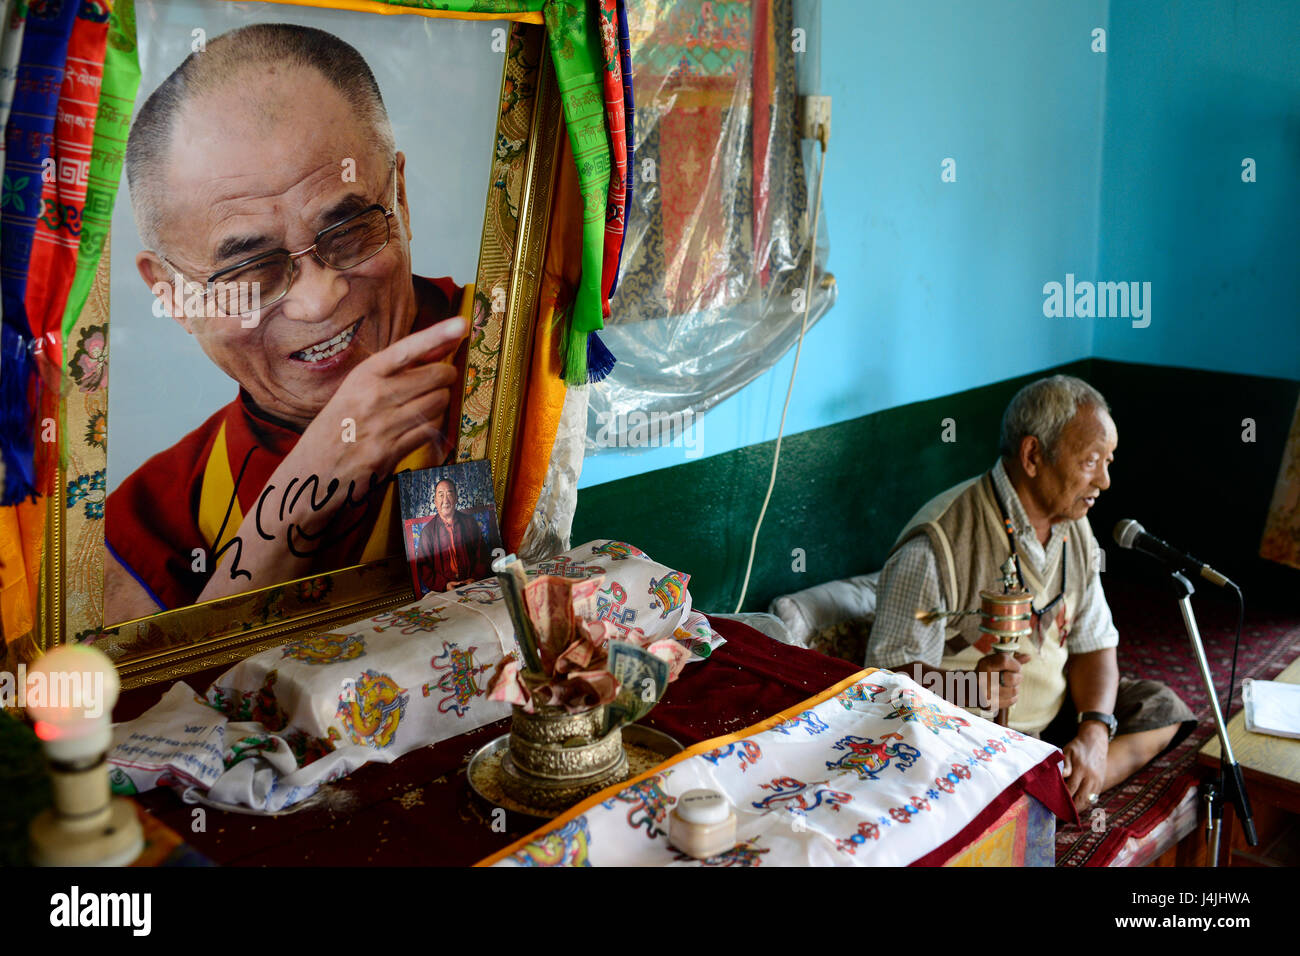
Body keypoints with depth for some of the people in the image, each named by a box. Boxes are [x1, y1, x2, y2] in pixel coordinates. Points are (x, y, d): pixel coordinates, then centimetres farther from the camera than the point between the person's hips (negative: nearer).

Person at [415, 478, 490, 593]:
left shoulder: (469, 522, 12)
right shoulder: (427, 531, 6)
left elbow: (481, 555, 11)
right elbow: (424, 565, 3)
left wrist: (474, 578, -6)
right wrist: (444, 585, -12)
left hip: (471, 586, 2)